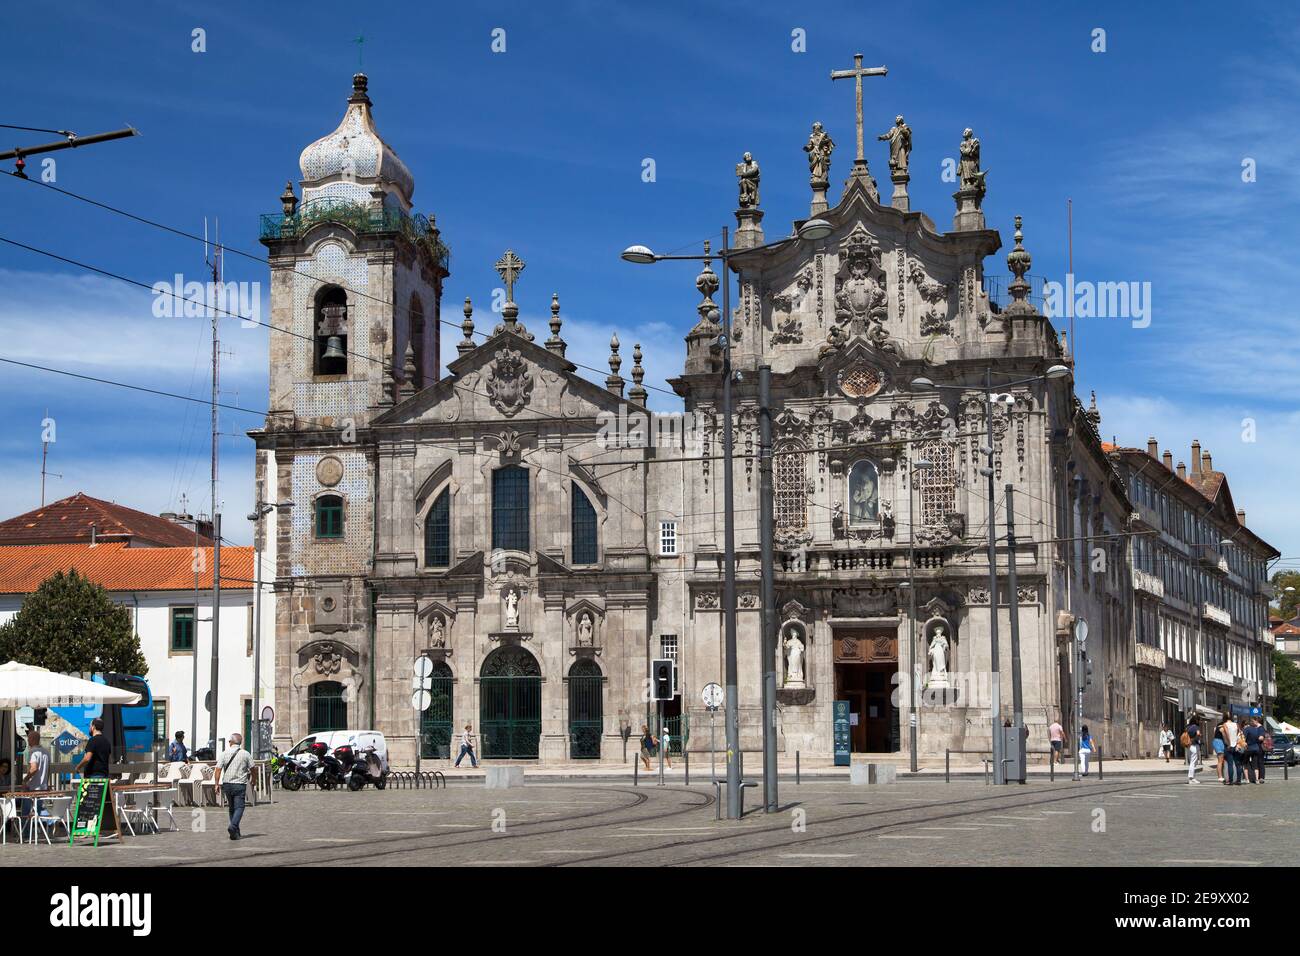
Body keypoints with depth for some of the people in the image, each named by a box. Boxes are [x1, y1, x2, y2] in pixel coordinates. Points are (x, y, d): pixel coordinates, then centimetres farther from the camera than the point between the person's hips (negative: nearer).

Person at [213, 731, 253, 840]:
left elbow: (218, 769, -5)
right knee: (239, 807, -5)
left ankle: (236, 832, 17)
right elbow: (252, 769, 7)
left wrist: (216, 783, -1)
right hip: (240, 784, -3)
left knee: (231, 808, 14)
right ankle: (233, 826, -28)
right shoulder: (245, 754, 0)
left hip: (227, 784, 3)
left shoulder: (224, 753, 2)